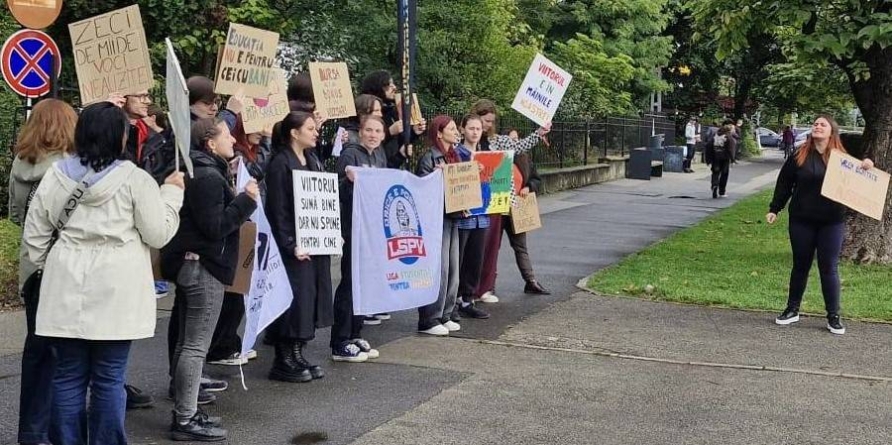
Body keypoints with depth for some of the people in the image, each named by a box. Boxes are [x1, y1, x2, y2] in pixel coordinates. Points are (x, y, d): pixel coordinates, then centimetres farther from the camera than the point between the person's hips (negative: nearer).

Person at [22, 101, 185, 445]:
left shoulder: (56, 175, 3)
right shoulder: (134, 179, -10)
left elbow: (34, 233, 8)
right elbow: (159, 234, -5)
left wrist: (46, 267, 22)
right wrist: (172, 193, 7)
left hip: (67, 292, 4)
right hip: (115, 294, -3)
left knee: (69, 376, 10)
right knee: (109, 379, 4)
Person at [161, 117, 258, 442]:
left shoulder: (200, 171, 15)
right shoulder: (208, 177, -17)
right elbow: (215, 226, -22)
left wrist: (237, 199, 9)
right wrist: (246, 200, -15)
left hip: (191, 264, 11)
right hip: (204, 266, -11)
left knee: (187, 342, 15)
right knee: (196, 346, -7)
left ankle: (184, 411, 23)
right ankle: (185, 421, -3)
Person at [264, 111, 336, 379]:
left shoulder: (313, 160, 14)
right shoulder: (280, 164, -11)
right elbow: (278, 211, -15)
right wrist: (290, 245, -20)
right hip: (295, 246, -8)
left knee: (312, 296, 10)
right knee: (294, 300, -4)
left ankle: (297, 355, 20)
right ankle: (283, 361, 7)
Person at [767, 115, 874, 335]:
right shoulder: (799, 156, 1)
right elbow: (784, 183, 5)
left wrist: (866, 168, -18)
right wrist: (774, 209, 4)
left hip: (832, 222, -1)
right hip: (801, 221, 1)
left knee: (829, 269, 2)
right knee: (800, 266, 11)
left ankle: (833, 317, 10)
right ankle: (792, 310, 23)